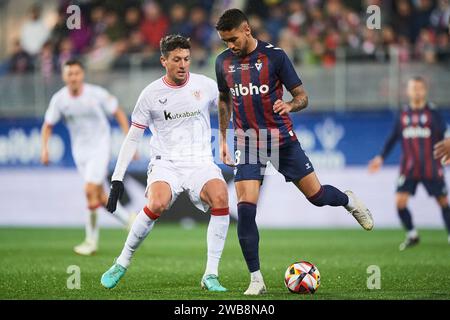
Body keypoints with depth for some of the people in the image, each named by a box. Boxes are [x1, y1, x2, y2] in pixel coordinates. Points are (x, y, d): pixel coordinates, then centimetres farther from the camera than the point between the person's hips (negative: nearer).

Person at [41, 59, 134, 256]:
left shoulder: (97, 94, -14)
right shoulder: (59, 99, -6)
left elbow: (119, 114, -3)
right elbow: (48, 125, 6)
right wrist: (44, 148, -9)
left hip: (100, 146, -4)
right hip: (79, 149, 4)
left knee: (91, 191, -17)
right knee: (100, 197, 5)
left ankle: (91, 241, -6)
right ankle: (128, 219, 28)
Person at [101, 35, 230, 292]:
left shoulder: (206, 86, 2)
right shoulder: (151, 94, 0)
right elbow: (133, 138, 4)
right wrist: (117, 179, 0)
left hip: (200, 161, 1)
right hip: (165, 162, -1)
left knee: (220, 197, -30)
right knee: (157, 204, -32)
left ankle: (211, 275, -21)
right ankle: (122, 264, -8)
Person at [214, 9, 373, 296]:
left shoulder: (274, 56, -9)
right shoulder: (223, 62, 2)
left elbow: (302, 96, -5)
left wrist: (290, 105, -27)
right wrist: (223, 138, 15)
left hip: (281, 138, -2)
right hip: (247, 141, 2)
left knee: (316, 195, 2)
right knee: (245, 209, -12)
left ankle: (349, 201, 39)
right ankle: (256, 280, -5)